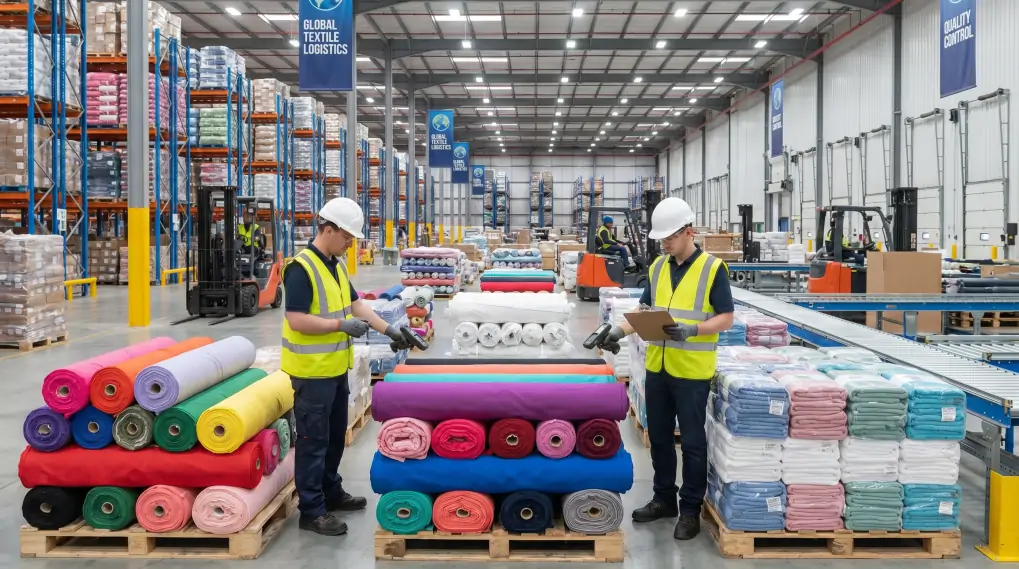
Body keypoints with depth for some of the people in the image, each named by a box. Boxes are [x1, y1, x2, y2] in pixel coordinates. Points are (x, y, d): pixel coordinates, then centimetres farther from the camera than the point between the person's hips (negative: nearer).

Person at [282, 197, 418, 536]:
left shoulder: (336, 266, 9)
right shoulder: (301, 269, -20)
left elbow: (356, 304, 14)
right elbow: (297, 320, -25)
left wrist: (389, 330, 7)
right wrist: (342, 325, -24)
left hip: (336, 368, 9)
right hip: (312, 372, -9)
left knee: (335, 435, 19)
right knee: (314, 440, 0)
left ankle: (331, 492, 34)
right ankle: (311, 511, 10)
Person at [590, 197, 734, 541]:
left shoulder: (712, 268, -10)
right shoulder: (658, 267, 7)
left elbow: (726, 319, -10)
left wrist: (691, 330, -25)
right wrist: (621, 330, -3)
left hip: (692, 372, -6)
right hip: (658, 368, 6)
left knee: (692, 441, 5)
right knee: (659, 436, 14)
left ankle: (691, 509, 18)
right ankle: (664, 499, 30)